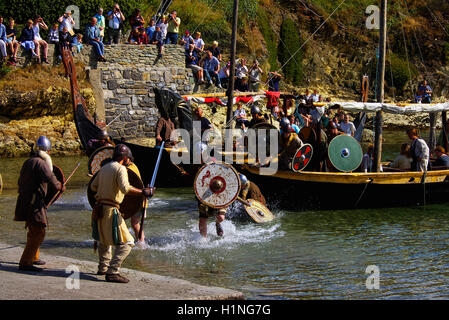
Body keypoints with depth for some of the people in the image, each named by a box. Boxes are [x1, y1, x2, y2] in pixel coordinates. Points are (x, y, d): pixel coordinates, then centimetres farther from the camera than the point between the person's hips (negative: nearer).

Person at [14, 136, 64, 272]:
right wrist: (60, 187, -4)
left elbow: (21, 182, 25)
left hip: (24, 200, 10)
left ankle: (33, 257, 39)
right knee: (38, 232, -10)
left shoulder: (28, 162, 16)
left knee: (34, 231, 24)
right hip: (34, 203, -10)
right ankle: (25, 263, -13)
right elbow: (50, 179, -22)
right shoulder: (40, 163, -13)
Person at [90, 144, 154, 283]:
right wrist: (143, 192, -19)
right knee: (126, 243, -8)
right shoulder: (120, 169, -10)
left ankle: (103, 268, 39)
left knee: (103, 239, 29)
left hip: (99, 208, 9)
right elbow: (125, 188, -25)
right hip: (111, 210, -9)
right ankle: (112, 273, -16)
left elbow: (93, 186, 23)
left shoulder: (104, 168, 14)